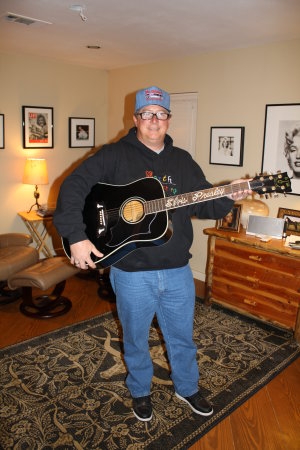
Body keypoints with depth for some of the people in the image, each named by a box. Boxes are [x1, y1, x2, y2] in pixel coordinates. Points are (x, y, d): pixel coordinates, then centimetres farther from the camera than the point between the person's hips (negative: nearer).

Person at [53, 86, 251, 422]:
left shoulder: (183, 161, 8)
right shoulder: (114, 155, -7)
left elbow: (203, 204, 10)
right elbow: (73, 187, -15)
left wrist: (229, 198, -10)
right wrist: (76, 236, -25)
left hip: (177, 271, 4)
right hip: (132, 273, -3)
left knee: (182, 337, 21)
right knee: (136, 340, 18)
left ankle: (187, 388, 47)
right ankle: (140, 392, 45)